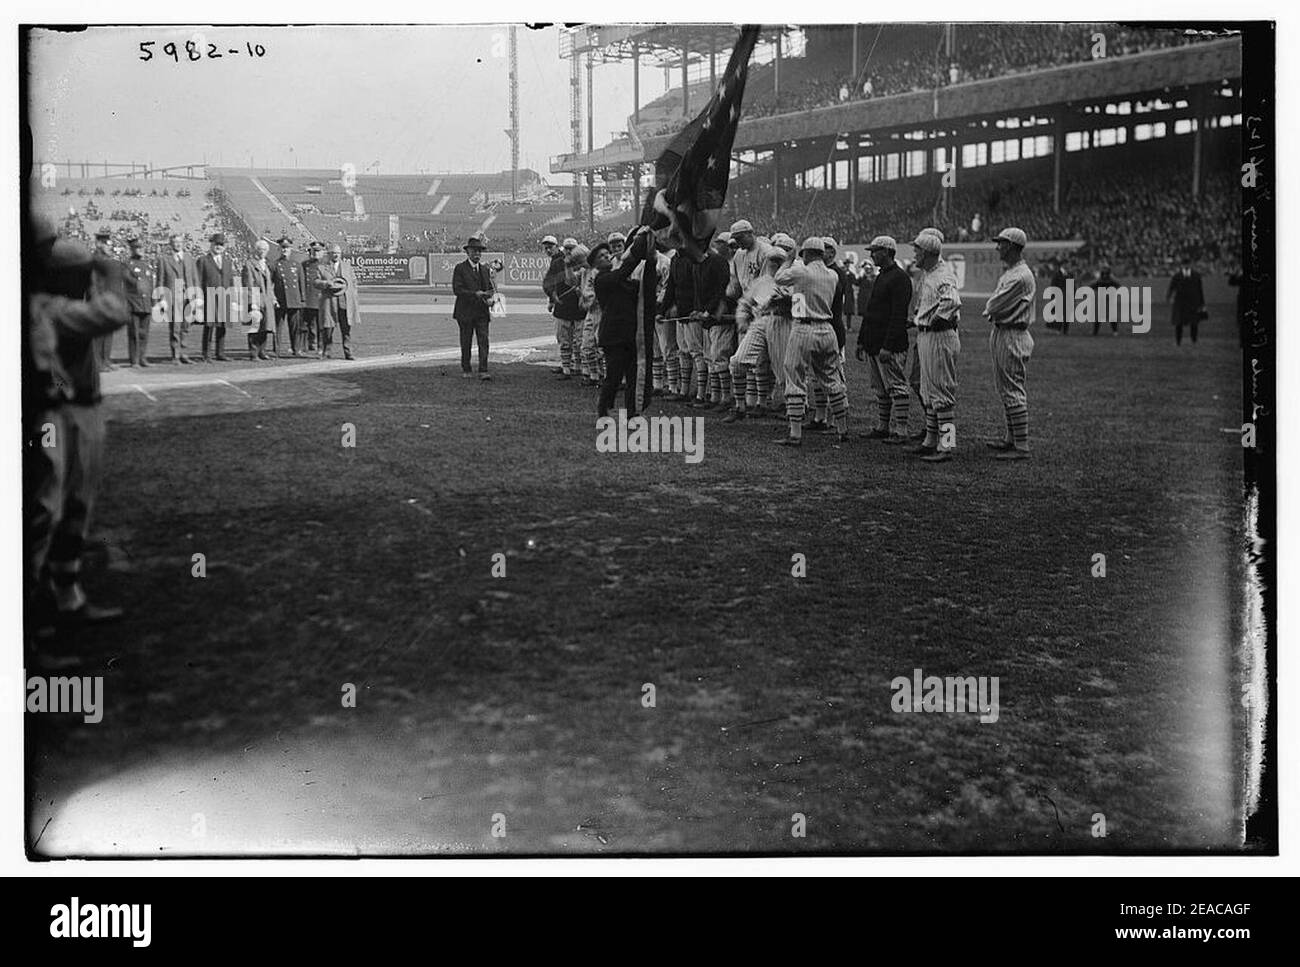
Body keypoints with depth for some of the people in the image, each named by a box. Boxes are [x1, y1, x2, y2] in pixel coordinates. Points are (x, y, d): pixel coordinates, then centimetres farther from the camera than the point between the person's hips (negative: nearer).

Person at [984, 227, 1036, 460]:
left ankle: (1022, 447, -9)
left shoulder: (1020, 276, -19)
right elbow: (993, 304, 14)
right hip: (1000, 333, 11)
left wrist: (988, 310, 0)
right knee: (1005, 389, 17)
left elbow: (995, 305, -20)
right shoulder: (1007, 273, 16)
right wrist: (993, 311, -6)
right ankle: (1011, 439, 27)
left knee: (1013, 390, -10)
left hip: (1012, 336, -11)